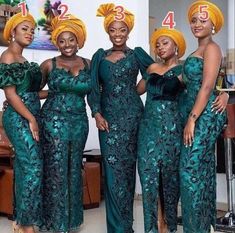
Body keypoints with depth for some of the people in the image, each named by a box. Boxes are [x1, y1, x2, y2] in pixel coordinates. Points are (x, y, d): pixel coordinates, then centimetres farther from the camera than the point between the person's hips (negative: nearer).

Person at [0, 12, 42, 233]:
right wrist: (31, 119, -15)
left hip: (28, 117, 9)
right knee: (33, 167, -10)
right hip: (19, 118, -9)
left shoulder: (22, 59, 17)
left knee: (24, 167, 11)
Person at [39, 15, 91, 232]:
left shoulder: (88, 64, 5)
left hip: (79, 122, 3)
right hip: (53, 121, -3)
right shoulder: (49, 65, 0)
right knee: (56, 170, 0)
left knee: (73, 169, 11)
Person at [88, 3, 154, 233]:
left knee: (126, 166, 1)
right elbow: (93, 87, 7)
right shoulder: (100, 56, 11)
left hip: (131, 114, -2)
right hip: (108, 115, 2)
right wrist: (97, 113, -4)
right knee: (112, 167, -2)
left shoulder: (137, 54, 5)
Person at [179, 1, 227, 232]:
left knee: (191, 168, -7)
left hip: (205, 115, -9)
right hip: (197, 114, 9)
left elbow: (207, 87, -18)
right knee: (201, 167, 14)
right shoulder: (199, 51, 18)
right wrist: (190, 118, 13)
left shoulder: (212, 48, -10)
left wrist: (192, 119, -20)